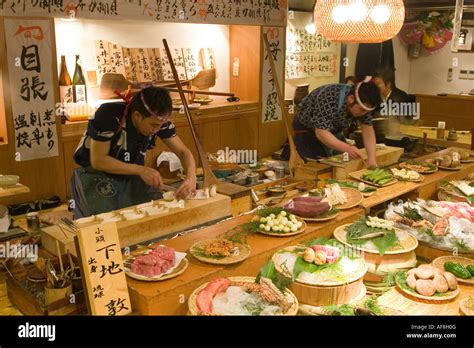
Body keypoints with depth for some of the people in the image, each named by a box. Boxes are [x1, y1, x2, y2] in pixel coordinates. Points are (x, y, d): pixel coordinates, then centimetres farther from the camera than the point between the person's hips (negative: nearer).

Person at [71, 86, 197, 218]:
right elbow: (98, 160, -26)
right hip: (96, 175, -4)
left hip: (131, 175, 4)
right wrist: (140, 170, -32)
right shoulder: (109, 116, -31)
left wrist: (191, 177, -30)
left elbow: (183, 151, -10)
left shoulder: (159, 120, -17)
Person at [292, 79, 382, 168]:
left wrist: (372, 159, -29)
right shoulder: (329, 99, -39)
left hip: (333, 130, 6)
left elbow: (368, 130, -16)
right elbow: (321, 132, -40)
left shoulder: (363, 104, -18)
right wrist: (346, 148, -53)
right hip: (307, 129, -6)